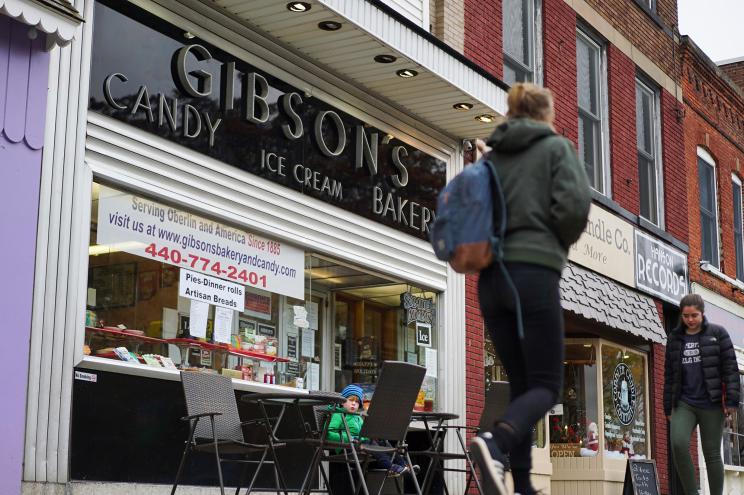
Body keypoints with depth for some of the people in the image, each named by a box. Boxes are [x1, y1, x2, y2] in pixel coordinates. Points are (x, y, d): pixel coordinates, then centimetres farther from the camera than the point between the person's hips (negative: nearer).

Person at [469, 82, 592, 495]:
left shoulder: (491, 155, 18)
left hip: (491, 277, 5)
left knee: (521, 383, 11)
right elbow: (574, 204, -10)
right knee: (546, 384, -3)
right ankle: (496, 442, -31)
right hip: (533, 273, -5)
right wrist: (562, 243, 8)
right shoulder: (556, 146, 5)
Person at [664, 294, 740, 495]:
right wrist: (668, 407, 12)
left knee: (712, 453, 1)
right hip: (684, 403, 2)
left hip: (711, 404, -2)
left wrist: (732, 400, -9)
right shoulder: (674, 339, 12)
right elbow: (669, 375, 15)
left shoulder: (717, 333, 3)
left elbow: (730, 367, -1)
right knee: (678, 444, -19)